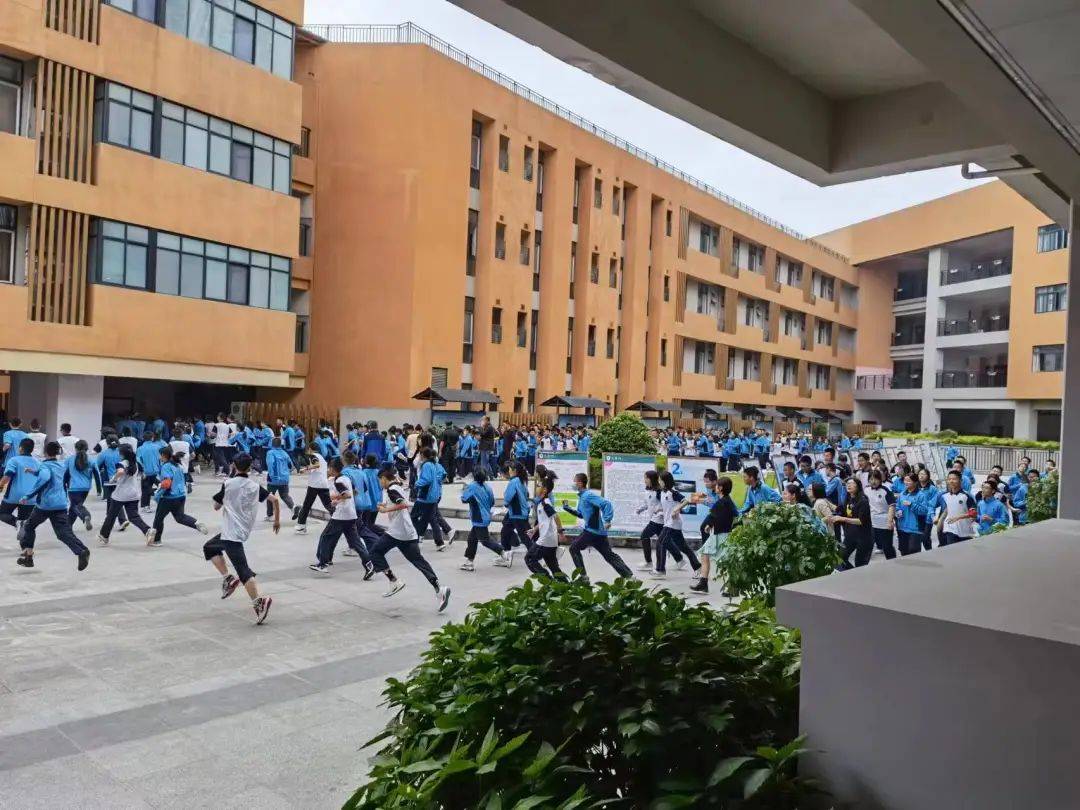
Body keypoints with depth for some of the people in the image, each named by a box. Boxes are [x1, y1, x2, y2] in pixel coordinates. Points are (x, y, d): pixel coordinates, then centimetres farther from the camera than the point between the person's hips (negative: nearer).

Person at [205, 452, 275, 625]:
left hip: (232, 533, -6)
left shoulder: (228, 484, -7)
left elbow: (216, 507, 3)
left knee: (243, 570, -8)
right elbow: (274, 499, -2)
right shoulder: (255, 486, 6)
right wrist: (277, 519, 9)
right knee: (209, 547, 24)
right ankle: (228, 578, 12)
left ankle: (259, 601, -20)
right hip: (243, 531, 6)